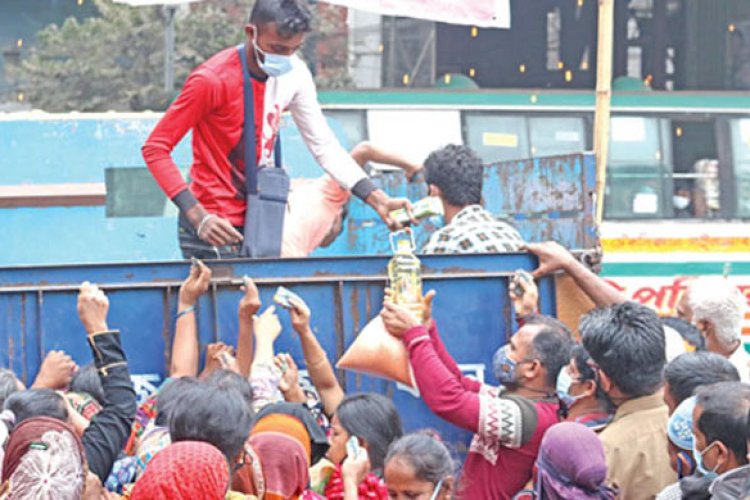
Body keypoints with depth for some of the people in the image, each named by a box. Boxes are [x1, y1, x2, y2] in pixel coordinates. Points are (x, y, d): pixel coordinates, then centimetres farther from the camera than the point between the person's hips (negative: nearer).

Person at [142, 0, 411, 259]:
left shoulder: (294, 74, -1)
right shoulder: (213, 80, -19)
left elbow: (324, 145, 5)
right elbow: (155, 148, -16)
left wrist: (376, 198, -7)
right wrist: (197, 216, -25)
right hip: (215, 229, -6)